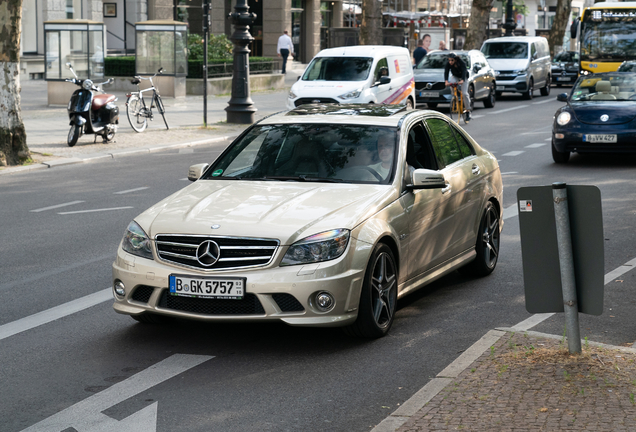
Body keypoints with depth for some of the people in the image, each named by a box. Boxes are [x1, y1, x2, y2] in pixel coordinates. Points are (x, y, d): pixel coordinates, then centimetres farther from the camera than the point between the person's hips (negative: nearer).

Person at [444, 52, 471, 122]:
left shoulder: (462, 63, -30)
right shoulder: (448, 63, -21)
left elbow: (464, 72, -42)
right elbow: (446, 72, -29)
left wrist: (462, 80, -60)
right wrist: (446, 81, -47)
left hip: (463, 77, -3)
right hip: (455, 76, 3)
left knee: (464, 93, -15)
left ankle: (468, 111, -7)